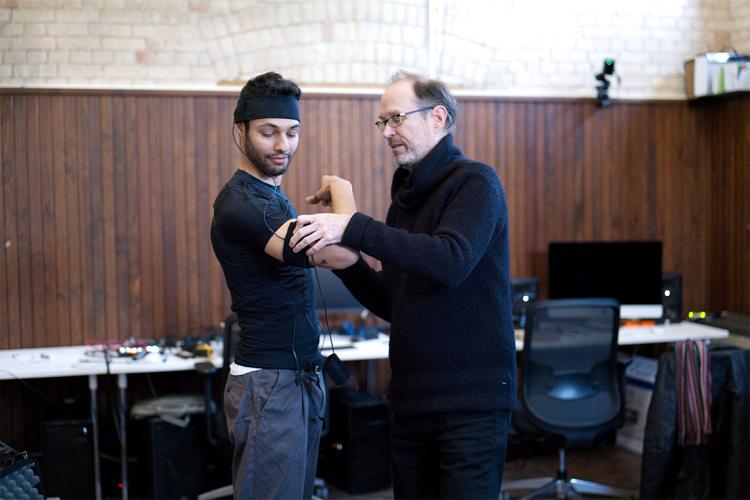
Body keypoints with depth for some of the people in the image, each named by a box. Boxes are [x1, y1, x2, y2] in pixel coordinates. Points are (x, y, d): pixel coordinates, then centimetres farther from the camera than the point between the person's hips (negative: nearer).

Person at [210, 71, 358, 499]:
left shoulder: (272, 196, 15)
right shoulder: (241, 203, -19)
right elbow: (344, 253, -29)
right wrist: (343, 195, -10)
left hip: (301, 376, 10)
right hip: (270, 384, -10)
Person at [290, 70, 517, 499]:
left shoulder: (474, 182, -8)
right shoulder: (406, 196, 14)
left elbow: (451, 261, -27)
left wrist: (354, 227, -27)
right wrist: (338, 254, 5)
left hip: (471, 399, -7)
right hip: (413, 399, 7)